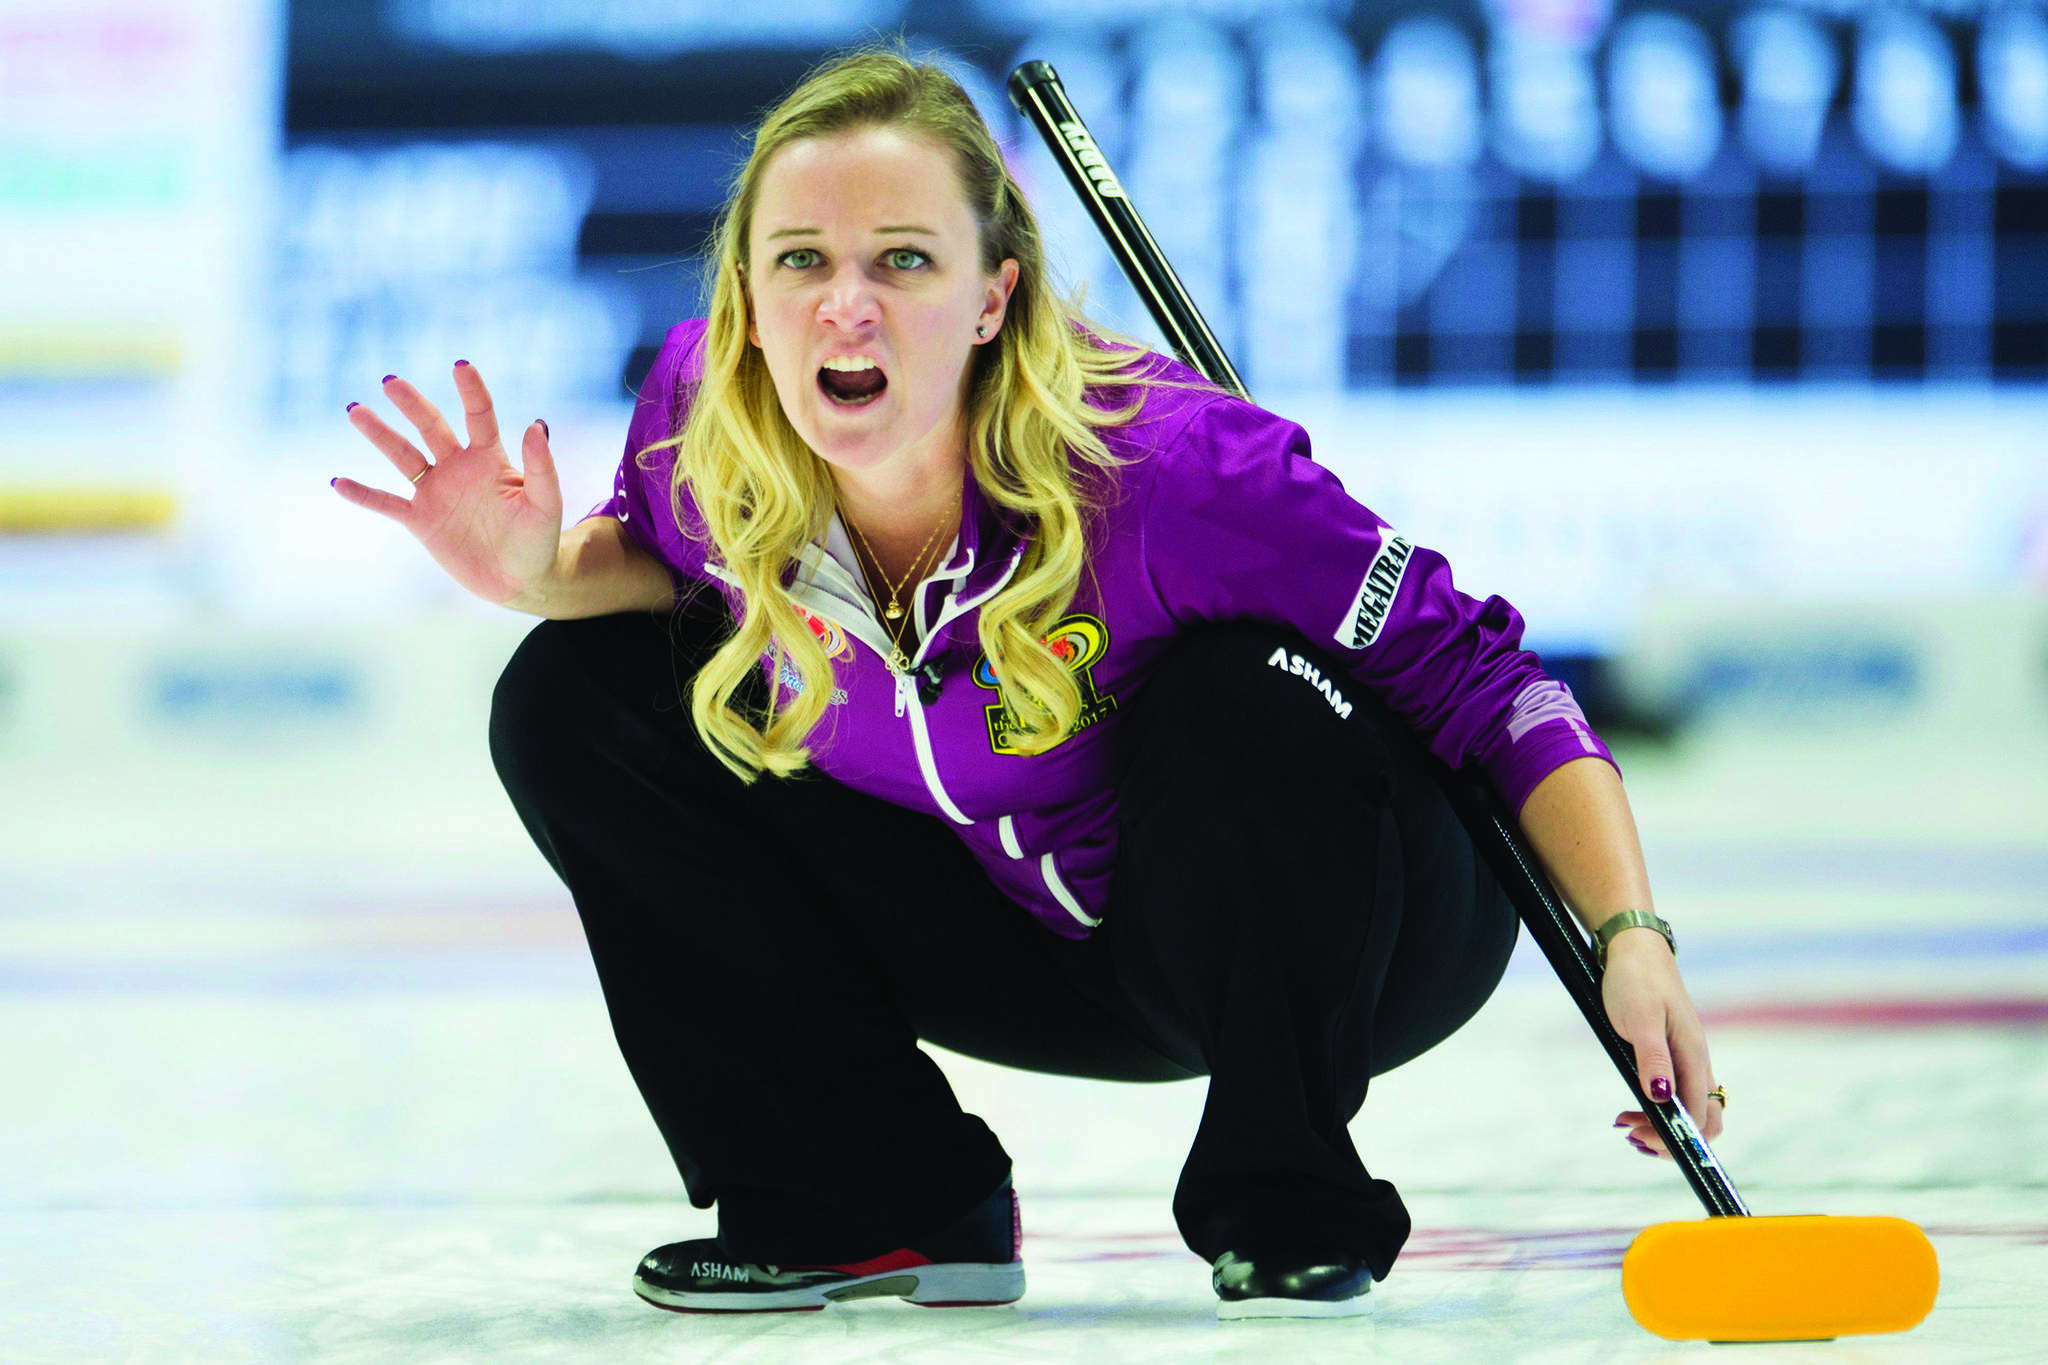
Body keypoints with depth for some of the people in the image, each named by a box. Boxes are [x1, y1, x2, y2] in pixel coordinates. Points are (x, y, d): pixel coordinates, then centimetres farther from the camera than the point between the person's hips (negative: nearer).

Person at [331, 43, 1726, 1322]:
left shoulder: (1165, 468, -34)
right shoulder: (709, 411, -19)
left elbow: (1484, 684, -27)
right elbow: (662, 551, 6)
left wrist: (1633, 937, -38)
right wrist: (547, 568, -17)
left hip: (1337, 936, -5)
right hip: (1037, 945, 5)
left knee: (1246, 695, -38)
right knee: (576, 701, -7)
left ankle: (1288, 1212, -12)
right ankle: (890, 1206, 2)